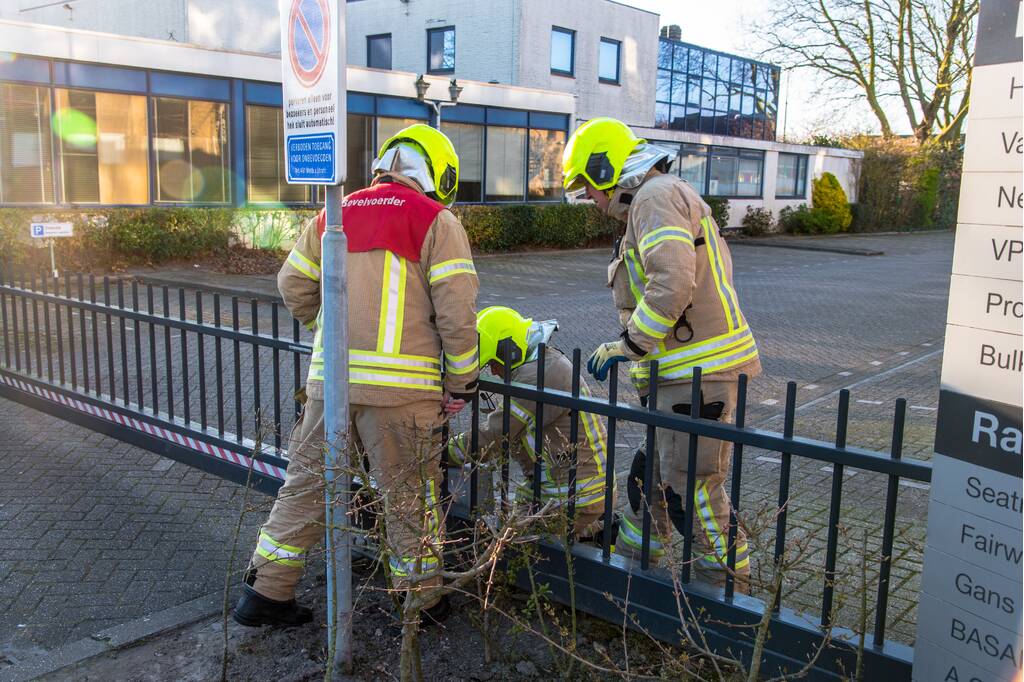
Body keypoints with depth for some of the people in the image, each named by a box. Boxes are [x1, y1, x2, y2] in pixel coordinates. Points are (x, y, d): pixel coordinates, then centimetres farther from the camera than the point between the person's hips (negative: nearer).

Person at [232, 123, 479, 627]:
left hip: (329, 378, 4)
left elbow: (293, 284, 17)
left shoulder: (336, 214, 13)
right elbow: (456, 310, -8)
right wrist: (462, 382, 0)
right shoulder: (437, 221, -1)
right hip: (400, 386, -4)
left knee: (307, 483, 16)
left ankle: (267, 592, 25)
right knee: (409, 495, 9)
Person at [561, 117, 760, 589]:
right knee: (651, 476, 20)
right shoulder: (666, 199, 22)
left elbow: (671, 286, -25)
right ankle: (629, 566, 35)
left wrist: (626, 346, -15)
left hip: (698, 373, -11)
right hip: (685, 371, 11)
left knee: (692, 489, -4)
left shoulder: (656, 197, -11)